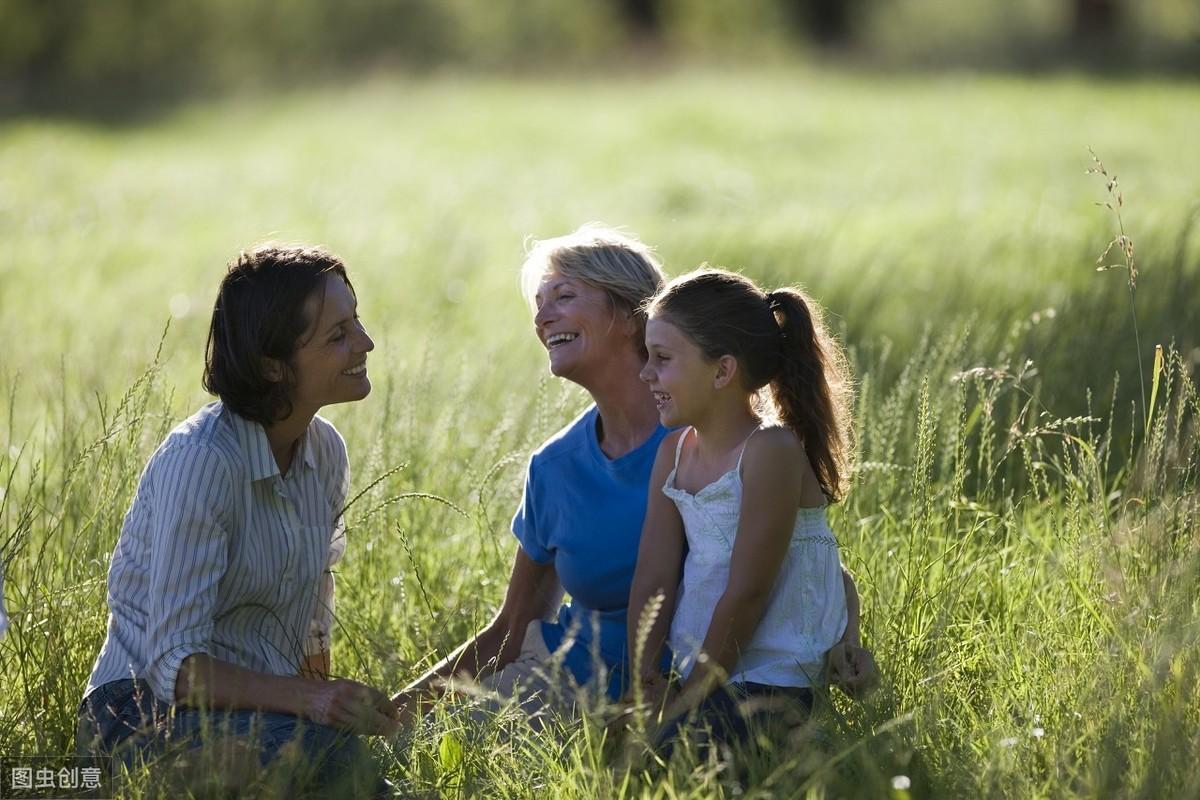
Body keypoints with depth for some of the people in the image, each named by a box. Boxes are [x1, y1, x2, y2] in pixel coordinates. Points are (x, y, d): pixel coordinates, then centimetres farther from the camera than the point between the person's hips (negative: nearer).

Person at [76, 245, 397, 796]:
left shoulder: (324, 451, 4)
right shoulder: (200, 461, -20)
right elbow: (175, 666, -24)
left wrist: (328, 698, 2)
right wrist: (306, 699, -37)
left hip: (257, 706, 7)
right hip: (146, 716, -7)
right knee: (325, 752, -35)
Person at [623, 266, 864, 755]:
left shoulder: (770, 451, -15)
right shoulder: (674, 453, 10)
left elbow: (746, 593, -16)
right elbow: (652, 580, 5)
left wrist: (691, 700, -12)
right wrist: (644, 679, -7)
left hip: (766, 689, -8)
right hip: (692, 676, 8)